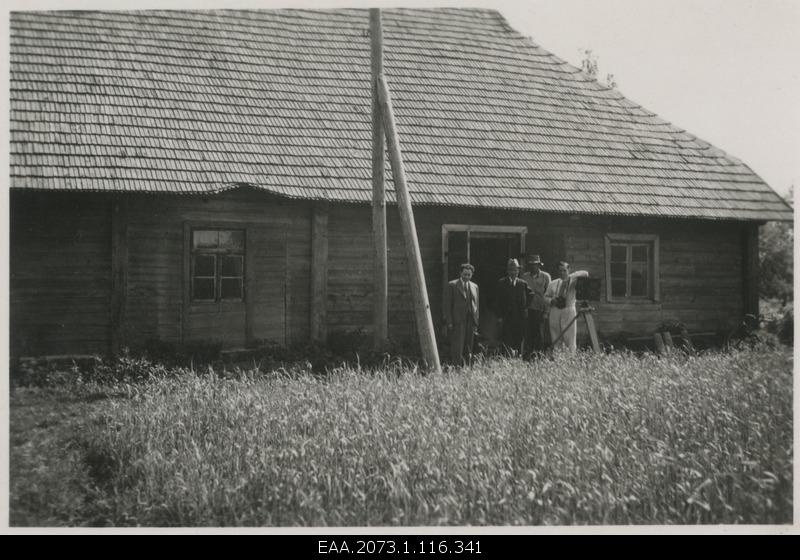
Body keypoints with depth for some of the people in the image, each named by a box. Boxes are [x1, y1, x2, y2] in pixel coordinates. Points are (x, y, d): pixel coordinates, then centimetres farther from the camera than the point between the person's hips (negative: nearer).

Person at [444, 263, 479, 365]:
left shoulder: (474, 286, 15)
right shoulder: (452, 285, 1)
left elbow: (476, 305, 18)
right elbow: (447, 304, -2)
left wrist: (476, 322, 11)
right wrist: (449, 322, -9)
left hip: (471, 321, 4)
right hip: (457, 321, -4)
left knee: (468, 348, 4)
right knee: (457, 347, -8)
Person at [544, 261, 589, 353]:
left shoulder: (573, 281, 1)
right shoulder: (553, 284, 9)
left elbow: (585, 274, -12)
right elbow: (546, 296, 18)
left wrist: (572, 275, -25)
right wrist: (551, 300, -4)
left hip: (569, 311, -3)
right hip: (555, 312, 3)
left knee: (570, 339, -5)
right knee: (556, 340, 4)